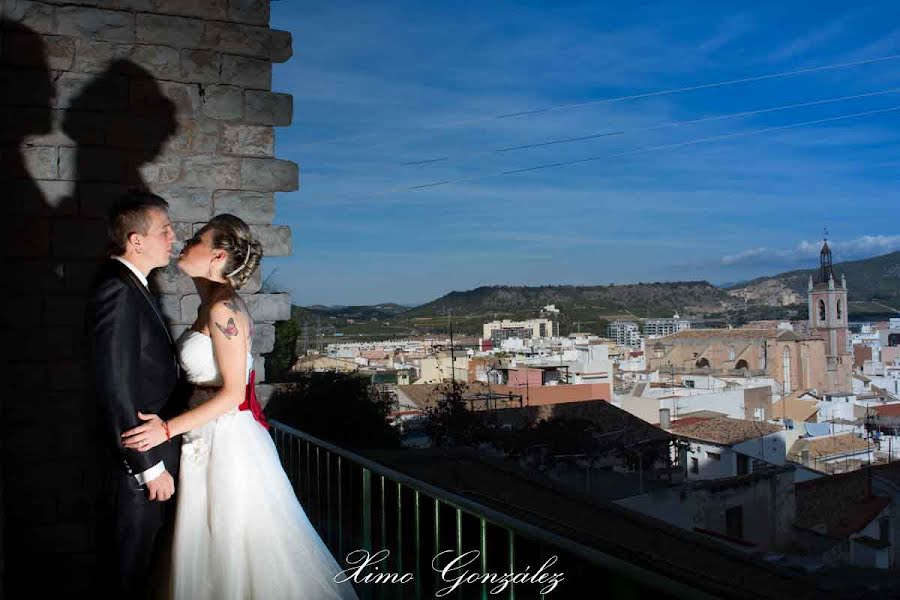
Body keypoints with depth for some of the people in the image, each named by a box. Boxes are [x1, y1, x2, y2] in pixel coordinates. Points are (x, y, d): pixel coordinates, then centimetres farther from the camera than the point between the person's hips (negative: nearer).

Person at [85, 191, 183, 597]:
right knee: (134, 562, 9)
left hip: (156, 449, 9)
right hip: (140, 457, -9)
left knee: (149, 553, 23)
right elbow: (116, 391, -25)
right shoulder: (116, 291, -22)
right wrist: (150, 467, -20)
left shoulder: (131, 285, 8)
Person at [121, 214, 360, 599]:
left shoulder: (222, 309, -18)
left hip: (227, 441, -9)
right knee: (216, 553, 18)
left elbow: (233, 393, -20)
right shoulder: (213, 305, 10)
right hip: (211, 439, 9)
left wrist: (168, 429, -19)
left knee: (237, 550, 5)